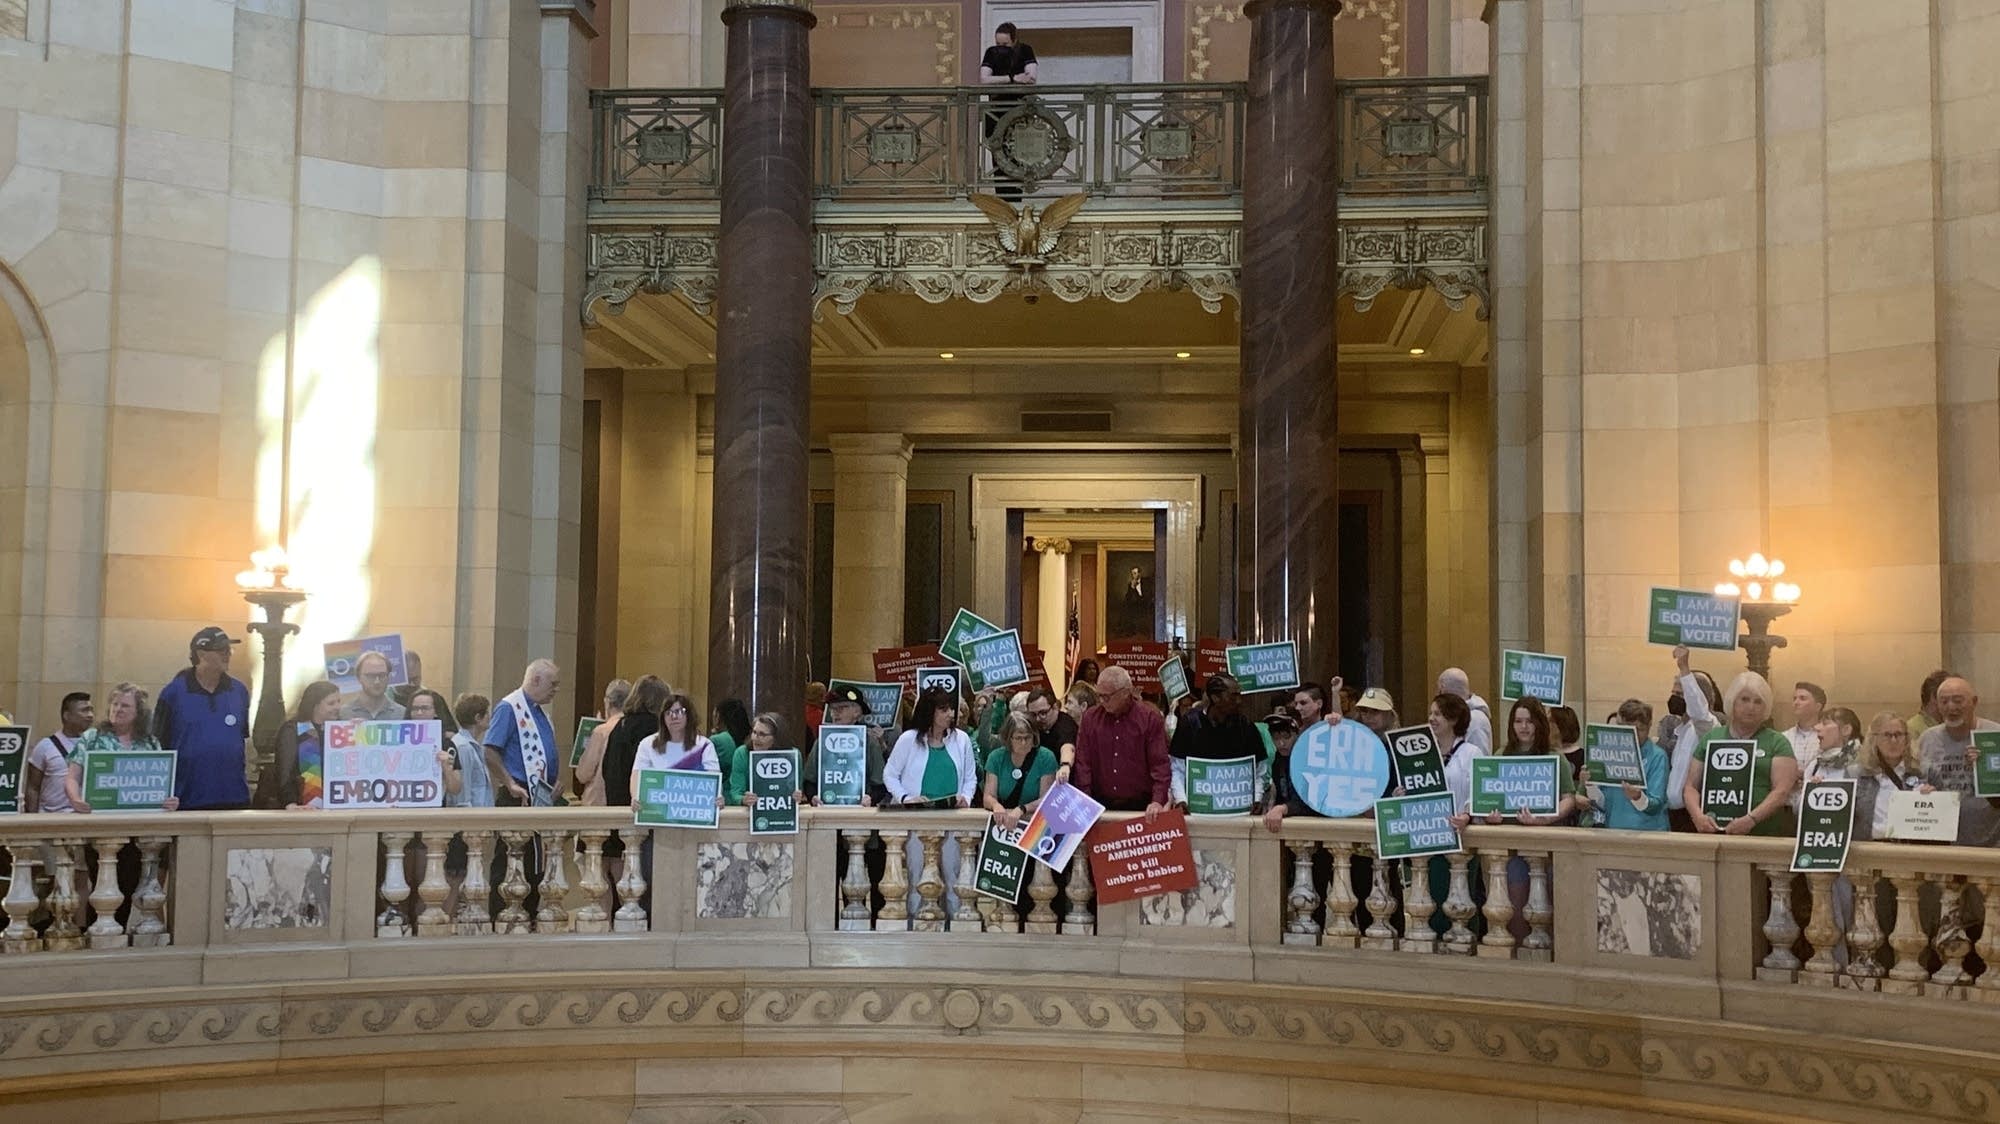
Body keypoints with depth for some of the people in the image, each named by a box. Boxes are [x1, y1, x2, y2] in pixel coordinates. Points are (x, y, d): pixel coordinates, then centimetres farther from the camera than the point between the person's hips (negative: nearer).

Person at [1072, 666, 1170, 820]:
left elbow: (1160, 764, -5)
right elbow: (1083, 763, 4)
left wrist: (1158, 801, -17)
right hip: (1101, 806, 2)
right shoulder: (1090, 718, 6)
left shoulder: (1150, 719, 0)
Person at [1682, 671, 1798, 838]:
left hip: (1764, 831, -1)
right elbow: (1690, 787, 11)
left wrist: (1751, 820, -17)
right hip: (1714, 829, 2)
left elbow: (1781, 792, -3)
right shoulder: (1710, 738, 14)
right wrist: (1698, 816, -8)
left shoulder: (1777, 743, 8)